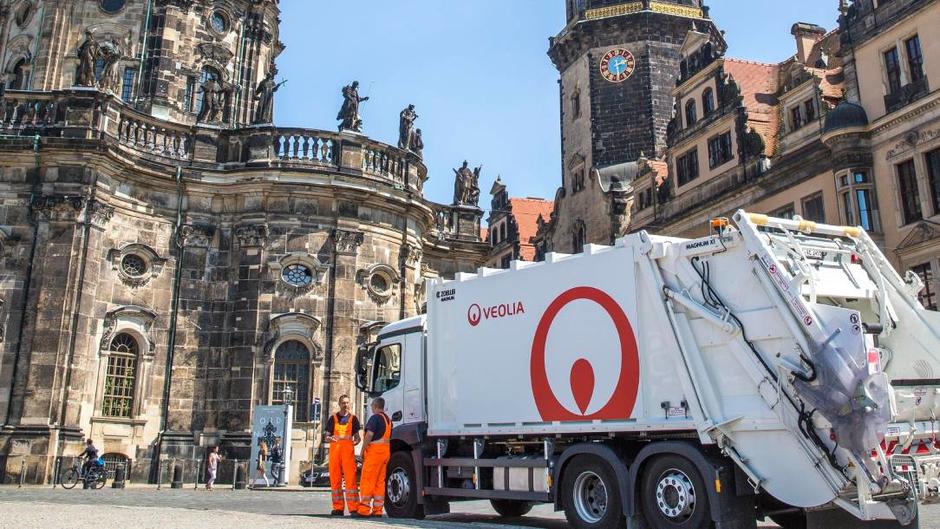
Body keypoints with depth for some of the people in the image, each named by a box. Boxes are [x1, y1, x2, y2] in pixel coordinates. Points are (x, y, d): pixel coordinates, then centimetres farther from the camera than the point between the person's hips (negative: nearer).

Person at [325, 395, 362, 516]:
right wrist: (331, 438, -11)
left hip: (348, 449, -1)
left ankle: (353, 508, -10)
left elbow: (357, 436, 14)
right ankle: (338, 508, 8)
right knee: (335, 478, 1)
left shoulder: (353, 418, 13)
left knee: (350, 478, -10)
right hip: (335, 448, 2)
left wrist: (356, 441, -9)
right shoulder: (333, 418, 14)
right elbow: (327, 437, 12)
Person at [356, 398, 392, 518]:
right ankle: (377, 509, 8)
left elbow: (369, 434, -18)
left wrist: (363, 450, -11)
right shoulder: (388, 419, 19)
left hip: (374, 450, -8)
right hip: (386, 451, 8)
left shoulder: (375, 417, -9)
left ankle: (364, 509, -8)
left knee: (367, 480, -6)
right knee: (380, 481, 9)